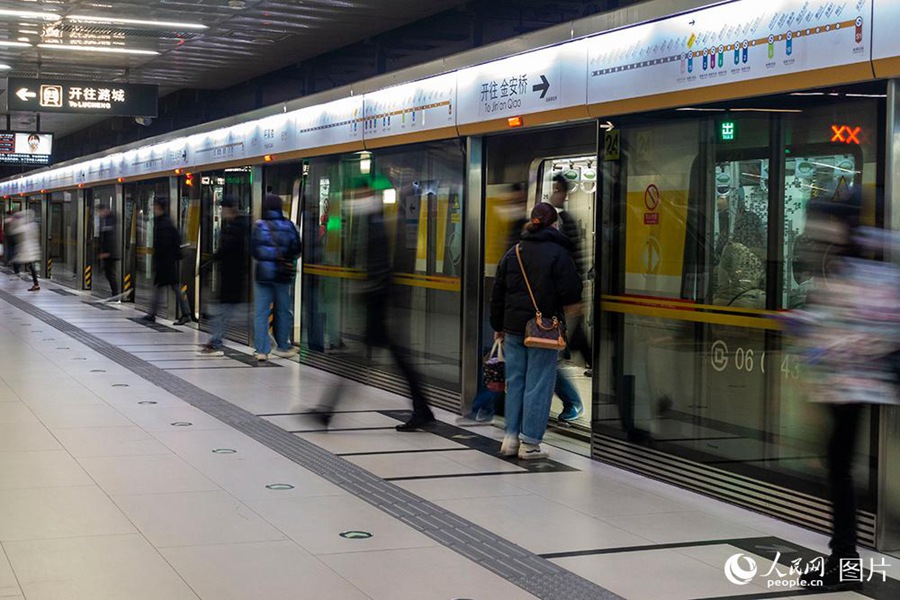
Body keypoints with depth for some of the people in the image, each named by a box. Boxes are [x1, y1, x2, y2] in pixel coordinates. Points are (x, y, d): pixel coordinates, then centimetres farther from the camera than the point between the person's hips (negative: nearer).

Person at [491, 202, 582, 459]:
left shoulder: (513, 252, 9)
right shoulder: (558, 253, -8)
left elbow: (498, 292, 12)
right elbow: (572, 291, -12)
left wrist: (498, 326, 20)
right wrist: (559, 304, 11)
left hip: (514, 327, 5)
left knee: (515, 381, 12)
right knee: (538, 384, 1)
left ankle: (511, 437, 13)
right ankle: (529, 443, 3)